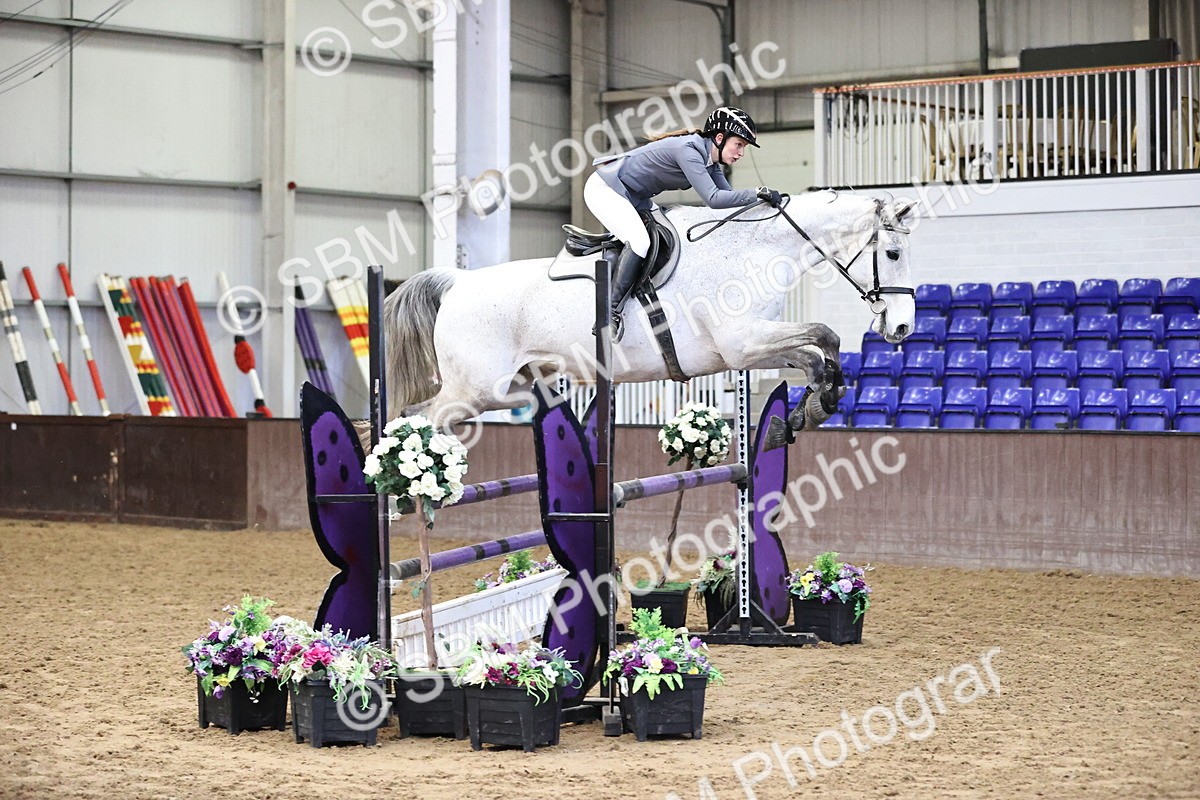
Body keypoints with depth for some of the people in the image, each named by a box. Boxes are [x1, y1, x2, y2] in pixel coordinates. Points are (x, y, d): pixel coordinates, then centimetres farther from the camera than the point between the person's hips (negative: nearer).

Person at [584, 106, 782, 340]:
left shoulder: (710, 161, 2)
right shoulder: (688, 150, -28)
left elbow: (728, 196, 3)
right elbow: (713, 199, -36)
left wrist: (762, 199, -10)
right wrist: (759, 193, -36)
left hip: (634, 198, 10)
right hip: (604, 187, -10)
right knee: (639, 241, -27)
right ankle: (610, 312, -24)